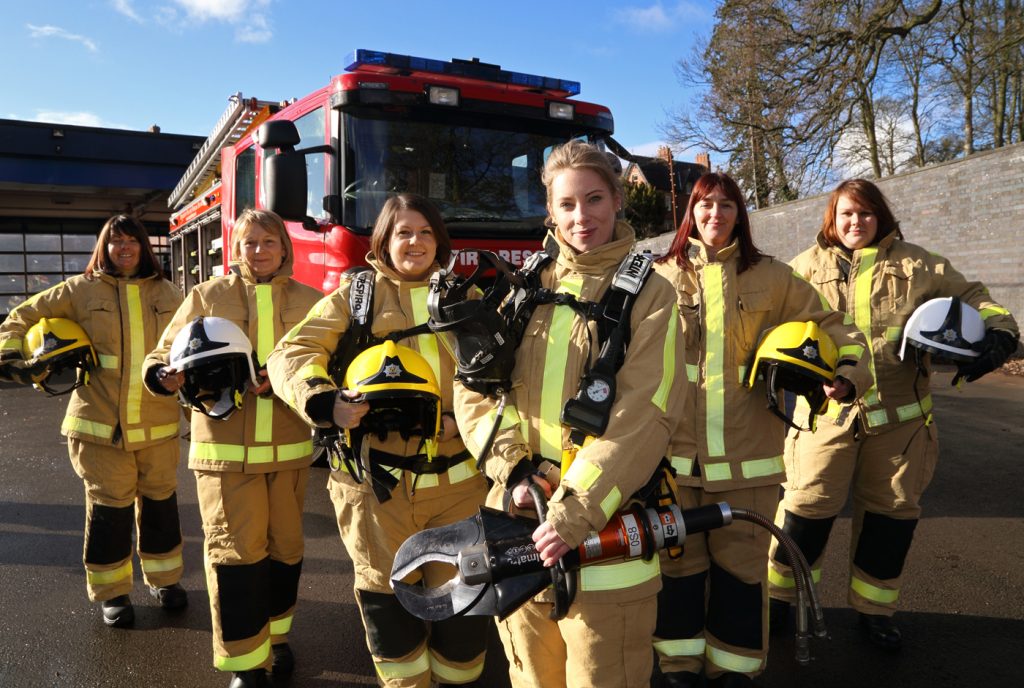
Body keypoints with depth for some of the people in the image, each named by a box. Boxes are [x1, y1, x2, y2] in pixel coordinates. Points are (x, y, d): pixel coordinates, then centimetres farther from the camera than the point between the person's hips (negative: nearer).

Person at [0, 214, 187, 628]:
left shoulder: (166, 295, 7)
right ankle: (112, 593, 25)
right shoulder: (81, 290, 1)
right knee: (108, 507, 7)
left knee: (160, 501, 13)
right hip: (100, 423, -2)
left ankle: (164, 579, 32)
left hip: (158, 424, 2)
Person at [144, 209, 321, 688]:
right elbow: (163, 355, 3)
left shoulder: (309, 302, 6)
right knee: (236, 551, 0)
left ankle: (274, 635, 36)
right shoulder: (207, 297, 4)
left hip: (289, 446, 2)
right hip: (226, 445, -2)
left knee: (284, 546, 13)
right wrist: (169, 376, -19)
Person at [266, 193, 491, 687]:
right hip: (377, 477, -1)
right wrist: (325, 402, -20)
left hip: (455, 474, 2)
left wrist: (460, 417, -12)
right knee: (386, 590, 9)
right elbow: (292, 353, -2)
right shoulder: (357, 293, 6)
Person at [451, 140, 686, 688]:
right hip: (520, 518, 4)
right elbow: (476, 386, 3)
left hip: (605, 531, -3)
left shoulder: (649, 294, -4)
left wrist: (575, 512, -20)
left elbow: (644, 414, -13)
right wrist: (514, 470, -11)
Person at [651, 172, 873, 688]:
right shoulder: (662, 277, 6)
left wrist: (850, 373, -6)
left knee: (740, 563, 10)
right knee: (678, 561, 9)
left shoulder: (770, 277, 6)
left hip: (746, 451, 0)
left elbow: (832, 328, 12)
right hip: (674, 449, 0)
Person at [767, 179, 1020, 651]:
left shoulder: (914, 265, 8)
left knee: (892, 512, 11)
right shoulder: (809, 267, 6)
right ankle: (778, 593, 21)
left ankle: (873, 608, 31)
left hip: (899, 412, 2)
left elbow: (970, 296, 13)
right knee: (808, 506, 0)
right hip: (829, 409, -2)